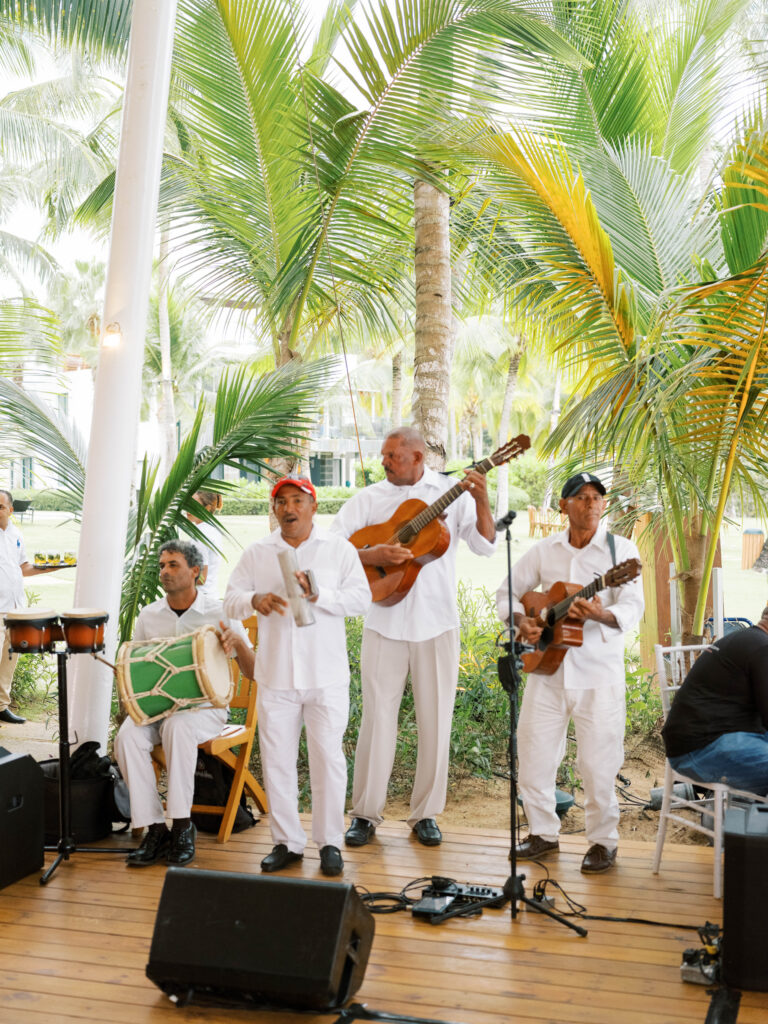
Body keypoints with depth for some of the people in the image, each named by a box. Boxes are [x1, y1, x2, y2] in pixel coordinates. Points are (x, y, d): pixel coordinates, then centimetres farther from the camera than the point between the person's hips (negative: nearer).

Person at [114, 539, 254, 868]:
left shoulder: (220, 613, -1)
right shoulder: (148, 615, 9)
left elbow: (252, 674, -2)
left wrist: (238, 642, -23)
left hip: (204, 706, -3)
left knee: (178, 727, -36)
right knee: (127, 736, -28)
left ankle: (182, 826, -25)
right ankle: (154, 829, -20)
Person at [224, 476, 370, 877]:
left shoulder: (340, 550, 4)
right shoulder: (257, 553, 10)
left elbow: (361, 598, -4)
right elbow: (230, 599, 7)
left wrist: (319, 595, -19)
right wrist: (254, 599, -15)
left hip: (327, 677, -2)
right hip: (275, 675, 2)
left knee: (328, 757, -1)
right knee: (276, 760, 6)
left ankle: (330, 842, 12)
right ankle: (287, 842, 19)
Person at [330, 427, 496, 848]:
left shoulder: (451, 493, 3)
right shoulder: (369, 498, 4)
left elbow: (486, 546, -4)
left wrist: (481, 502, -19)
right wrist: (371, 555, -17)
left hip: (437, 623, 0)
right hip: (385, 623, 0)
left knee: (436, 720, 6)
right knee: (377, 717, 1)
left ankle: (425, 813, 19)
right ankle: (365, 813, 14)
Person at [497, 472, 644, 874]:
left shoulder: (621, 549, -2)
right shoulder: (544, 551, 8)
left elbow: (633, 607, -12)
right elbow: (506, 591, 16)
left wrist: (601, 614, -32)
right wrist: (521, 621, -4)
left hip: (598, 672, -4)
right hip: (547, 666, 4)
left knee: (598, 762, -2)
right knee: (534, 754, 8)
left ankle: (603, 841, 18)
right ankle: (544, 833, 25)